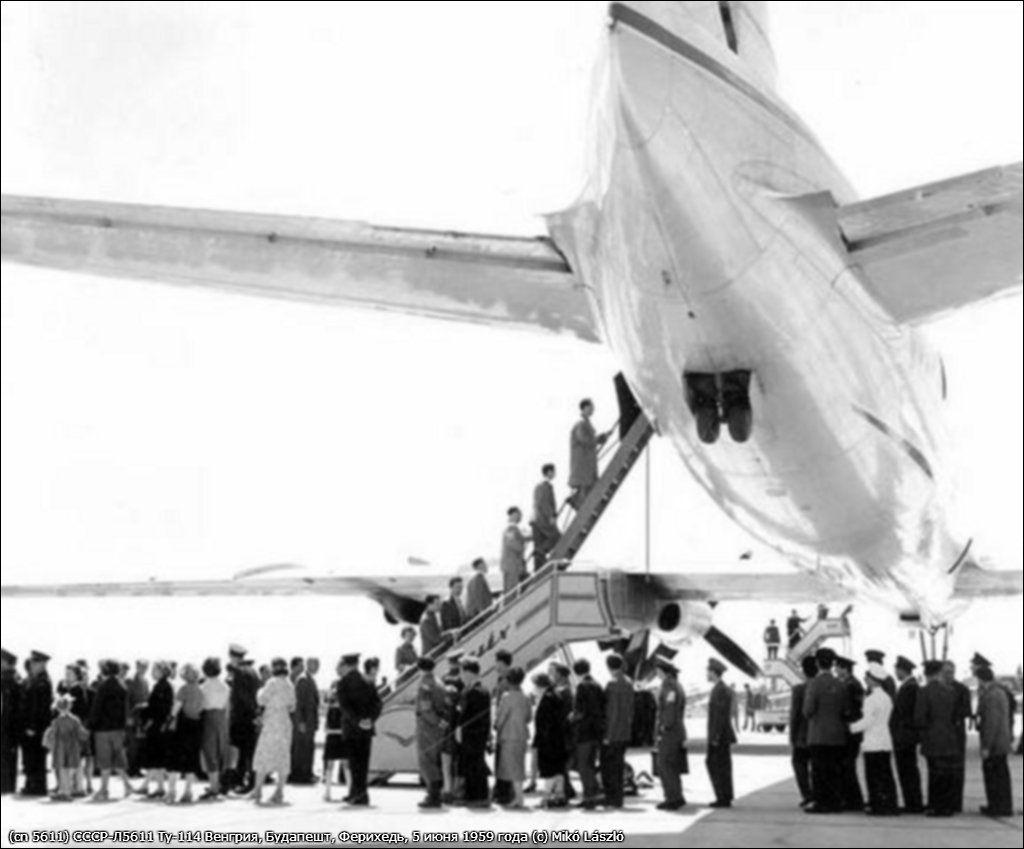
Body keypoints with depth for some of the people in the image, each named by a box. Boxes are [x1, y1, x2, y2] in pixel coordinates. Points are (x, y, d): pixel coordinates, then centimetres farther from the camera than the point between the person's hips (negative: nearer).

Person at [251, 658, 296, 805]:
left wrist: (260, 691, 11)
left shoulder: (273, 683, -11)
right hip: (285, 722, 6)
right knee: (283, 757, 6)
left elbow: (261, 700, -7)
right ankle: (279, 793, 5)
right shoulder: (290, 685, 9)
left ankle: (258, 791, -4)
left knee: (264, 756, -1)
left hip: (271, 723, -6)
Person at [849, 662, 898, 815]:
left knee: (873, 776, -3)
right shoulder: (886, 698, 13)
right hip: (886, 742, 8)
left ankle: (878, 806, -3)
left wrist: (852, 727, 0)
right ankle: (890, 805, 10)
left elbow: (867, 721, -14)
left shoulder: (871, 699, -14)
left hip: (873, 744, -8)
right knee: (886, 776, 9)